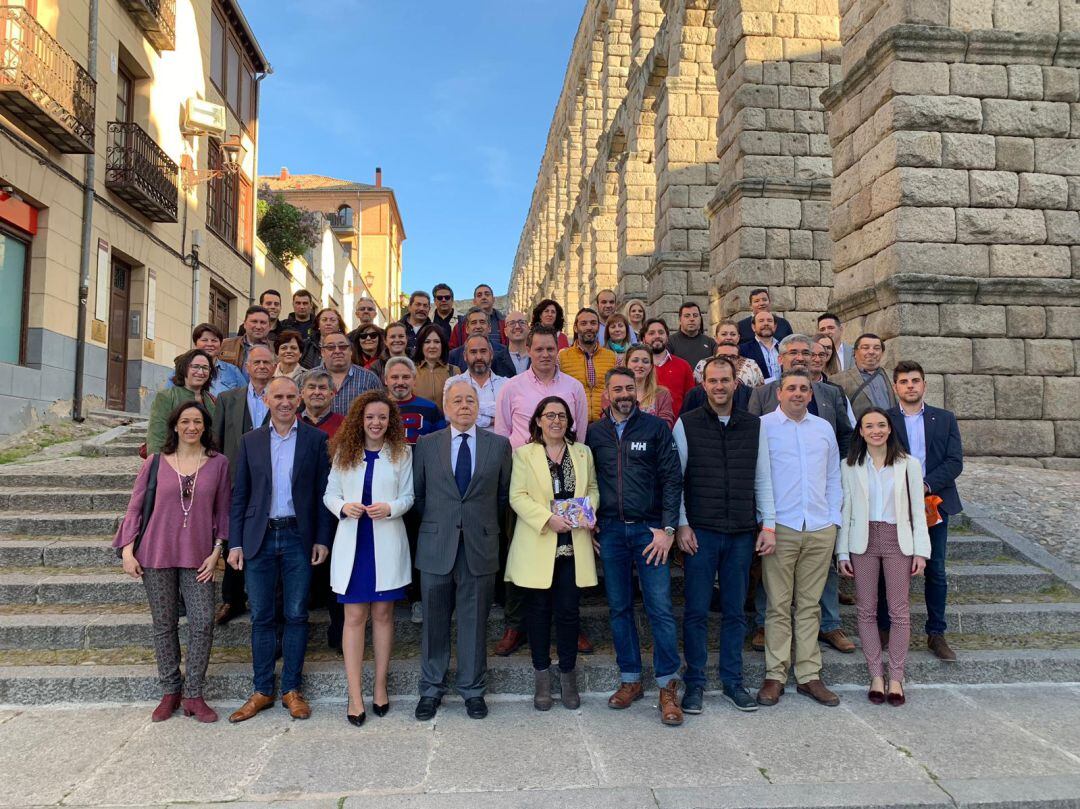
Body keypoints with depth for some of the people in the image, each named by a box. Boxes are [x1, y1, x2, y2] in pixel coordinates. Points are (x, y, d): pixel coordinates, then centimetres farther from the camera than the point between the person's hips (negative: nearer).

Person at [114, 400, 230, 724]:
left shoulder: (218, 463, 2)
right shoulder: (155, 463, 2)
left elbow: (222, 511, 5)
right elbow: (135, 507, 5)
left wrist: (216, 552, -1)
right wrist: (127, 551, -1)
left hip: (198, 558, 0)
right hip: (157, 554, 0)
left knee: (203, 622, -7)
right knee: (164, 625, 9)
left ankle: (193, 695, 8)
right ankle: (170, 692, 23)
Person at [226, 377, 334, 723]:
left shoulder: (315, 439, 2)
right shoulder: (250, 440, 7)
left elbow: (323, 493, 1)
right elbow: (239, 495, 6)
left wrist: (323, 539, -5)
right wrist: (235, 543, 1)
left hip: (298, 538, -1)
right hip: (259, 539, 2)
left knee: (296, 615, 5)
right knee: (261, 617, 8)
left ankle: (292, 689, 17)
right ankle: (262, 690, 19)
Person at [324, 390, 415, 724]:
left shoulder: (402, 452, 1)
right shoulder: (343, 452, 4)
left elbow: (408, 496, 2)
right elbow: (330, 494, 5)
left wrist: (390, 508, -18)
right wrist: (343, 507, -15)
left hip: (387, 543, 0)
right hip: (352, 542, 0)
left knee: (383, 613, 10)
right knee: (354, 616, 1)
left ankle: (380, 685, 24)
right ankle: (355, 696, 7)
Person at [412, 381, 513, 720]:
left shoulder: (499, 445, 4)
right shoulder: (426, 445, 4)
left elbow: (504, 495, 10)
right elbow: (417, 494, 10)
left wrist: (487, 527, 10)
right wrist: (433, 526, 10)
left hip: (480, 546, 0)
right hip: (436, 546, 0)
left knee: (474, 621, 8)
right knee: (435, 620, 9)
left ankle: (473, 690, 22)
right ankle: (431, 689, 24)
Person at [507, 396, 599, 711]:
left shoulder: (583, 453, 12)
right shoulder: (524, 454, 2)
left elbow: (593, 488, 16)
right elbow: (518, 497, -6)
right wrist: (548, 518, -18)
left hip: (574, 546, 2)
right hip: (538, 546, -2)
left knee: (568, 610, 3)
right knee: (539, 610, 6)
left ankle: (568, 676, 19)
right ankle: (542, 677, 19)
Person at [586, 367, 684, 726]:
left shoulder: (655, 427, 0)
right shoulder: (595, 433, 7)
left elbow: (672, 478, -2)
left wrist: (667, 528, -9)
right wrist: (590, 522, 3)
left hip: (649, 529, -2)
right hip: (610, 531, 3)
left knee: (660, 608, -4)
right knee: (619, 608, 10)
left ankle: (668, 687, 9)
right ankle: (630, 680, 23)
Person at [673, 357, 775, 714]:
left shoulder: (754, 426, 8)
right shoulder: (686, 424, 0)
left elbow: (763, 479, 10)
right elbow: (675, 479, 0)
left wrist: (768, 524, 4)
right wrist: (681, 525, -5)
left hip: (742, 534, 2)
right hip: (700, 532, -2)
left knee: (735, 611, 11)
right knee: (697, 611, 3)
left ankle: (732, 681, 23)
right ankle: (695, 683, 15)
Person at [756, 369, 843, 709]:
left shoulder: (824, 428, 15)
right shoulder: (762, 426, 0)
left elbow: (833, 477, 18)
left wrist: (834, 519, 9)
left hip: (820, 529, 4)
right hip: (780, 528, -4)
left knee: (810, 605, 9)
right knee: (778, 605, 0)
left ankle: (809, 675, 17)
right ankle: (775, 675, 9)